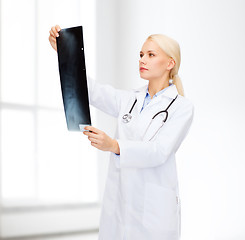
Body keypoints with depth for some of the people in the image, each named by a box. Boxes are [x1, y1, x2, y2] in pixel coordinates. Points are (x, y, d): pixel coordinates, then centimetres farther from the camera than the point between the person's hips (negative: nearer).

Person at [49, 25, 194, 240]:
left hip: (154, 207, -4)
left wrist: (114, 146, -33)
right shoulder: (129, 99, 12)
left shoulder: (182, 107, -5)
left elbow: (159, 151, -18)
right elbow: (90, 90, 2)